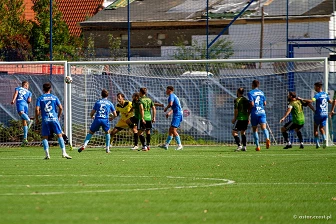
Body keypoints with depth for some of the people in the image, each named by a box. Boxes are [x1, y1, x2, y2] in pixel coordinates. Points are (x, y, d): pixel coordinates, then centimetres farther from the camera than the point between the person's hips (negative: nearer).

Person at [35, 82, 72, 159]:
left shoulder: (40, 98, 4)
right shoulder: (54, 97, 7)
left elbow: (37, 109, -5)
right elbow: (60, 108, 2)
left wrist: (36, 118, 8)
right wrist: (59, 116, 16)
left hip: (45, 120, 0)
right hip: (54, 119, 0)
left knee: (45, 137, 8)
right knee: (59, 135, 3)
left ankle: (47, 154, -3)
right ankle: (64, 152, -6)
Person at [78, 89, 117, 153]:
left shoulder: (97, 102, 15)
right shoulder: (109, 103, 14)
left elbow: (92, 113, 14)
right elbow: (115, 114, 15)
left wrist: (92, 116, 38)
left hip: (97, 119, 0)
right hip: (105, 119, 0)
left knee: (90, 132, 15)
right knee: (107, 132, 25)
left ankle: (84, 145, -6)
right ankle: (107, 148, 19)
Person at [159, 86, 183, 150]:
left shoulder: (171, 95, -8)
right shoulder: (174, 96, 23)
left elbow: (170, 104, -25)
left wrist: (166, 108, -7)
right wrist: (169, 113, 17)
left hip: (177, 114, -10)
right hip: (178, 114, 10)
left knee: (173, 130, -14)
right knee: (170, 130, 13)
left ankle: (179, 145, -16)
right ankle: (166, 144, 18)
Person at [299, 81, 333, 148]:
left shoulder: (317, 95, -14)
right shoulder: (325, 94, 8)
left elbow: (311, 101, -29)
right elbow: (330, 102, 22)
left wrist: (302, 99, -25)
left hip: (318, 113, -6)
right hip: (325, 114, 6)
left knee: (315, 128, 10)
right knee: (321, 128, 13)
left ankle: (317, 143, 5)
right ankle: (324, 138, -16)